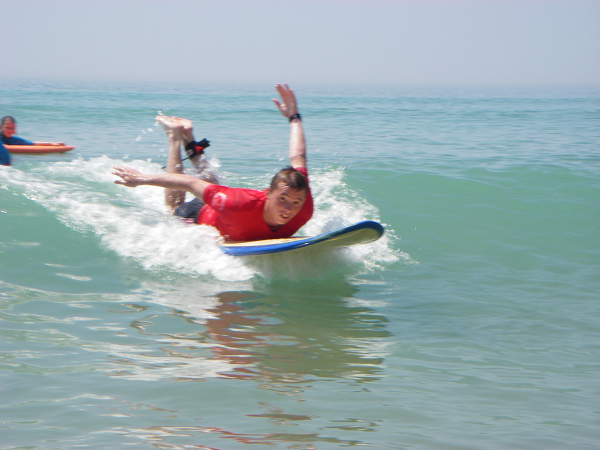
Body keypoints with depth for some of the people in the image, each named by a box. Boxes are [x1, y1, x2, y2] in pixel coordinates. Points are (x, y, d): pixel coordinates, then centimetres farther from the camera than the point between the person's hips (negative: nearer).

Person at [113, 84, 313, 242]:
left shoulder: (303, 212, -38)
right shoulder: (240, 205, -51)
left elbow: (297, 159, -22)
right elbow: (191, 183, -37)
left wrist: (294, 118, -6)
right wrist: (142, 179, -30)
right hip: (200, 217, -4)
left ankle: (192, 145, 54)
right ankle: (175, 137, 40)